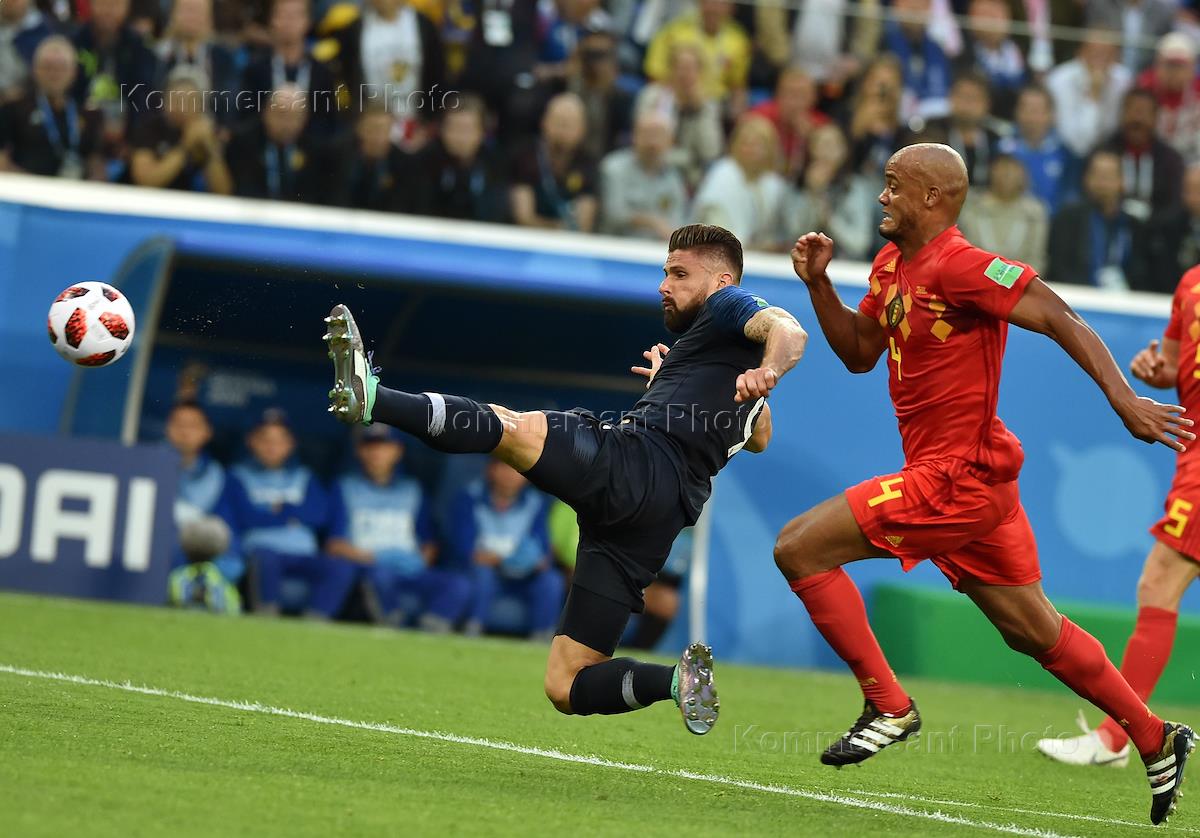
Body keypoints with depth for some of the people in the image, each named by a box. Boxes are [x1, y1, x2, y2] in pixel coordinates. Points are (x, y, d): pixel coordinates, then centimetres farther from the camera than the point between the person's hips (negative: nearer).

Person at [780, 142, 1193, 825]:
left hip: (959, 477, -9)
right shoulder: (892, 263, 12)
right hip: (963, 479, 9)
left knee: (799, 547, -12)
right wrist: (819, 283, 6)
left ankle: (889, 707, -8)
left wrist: (1126, 401, -26)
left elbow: (1060, 319, -20)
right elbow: (859, 353, 20)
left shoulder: (959, 266, -16)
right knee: (1035, 632, 16)